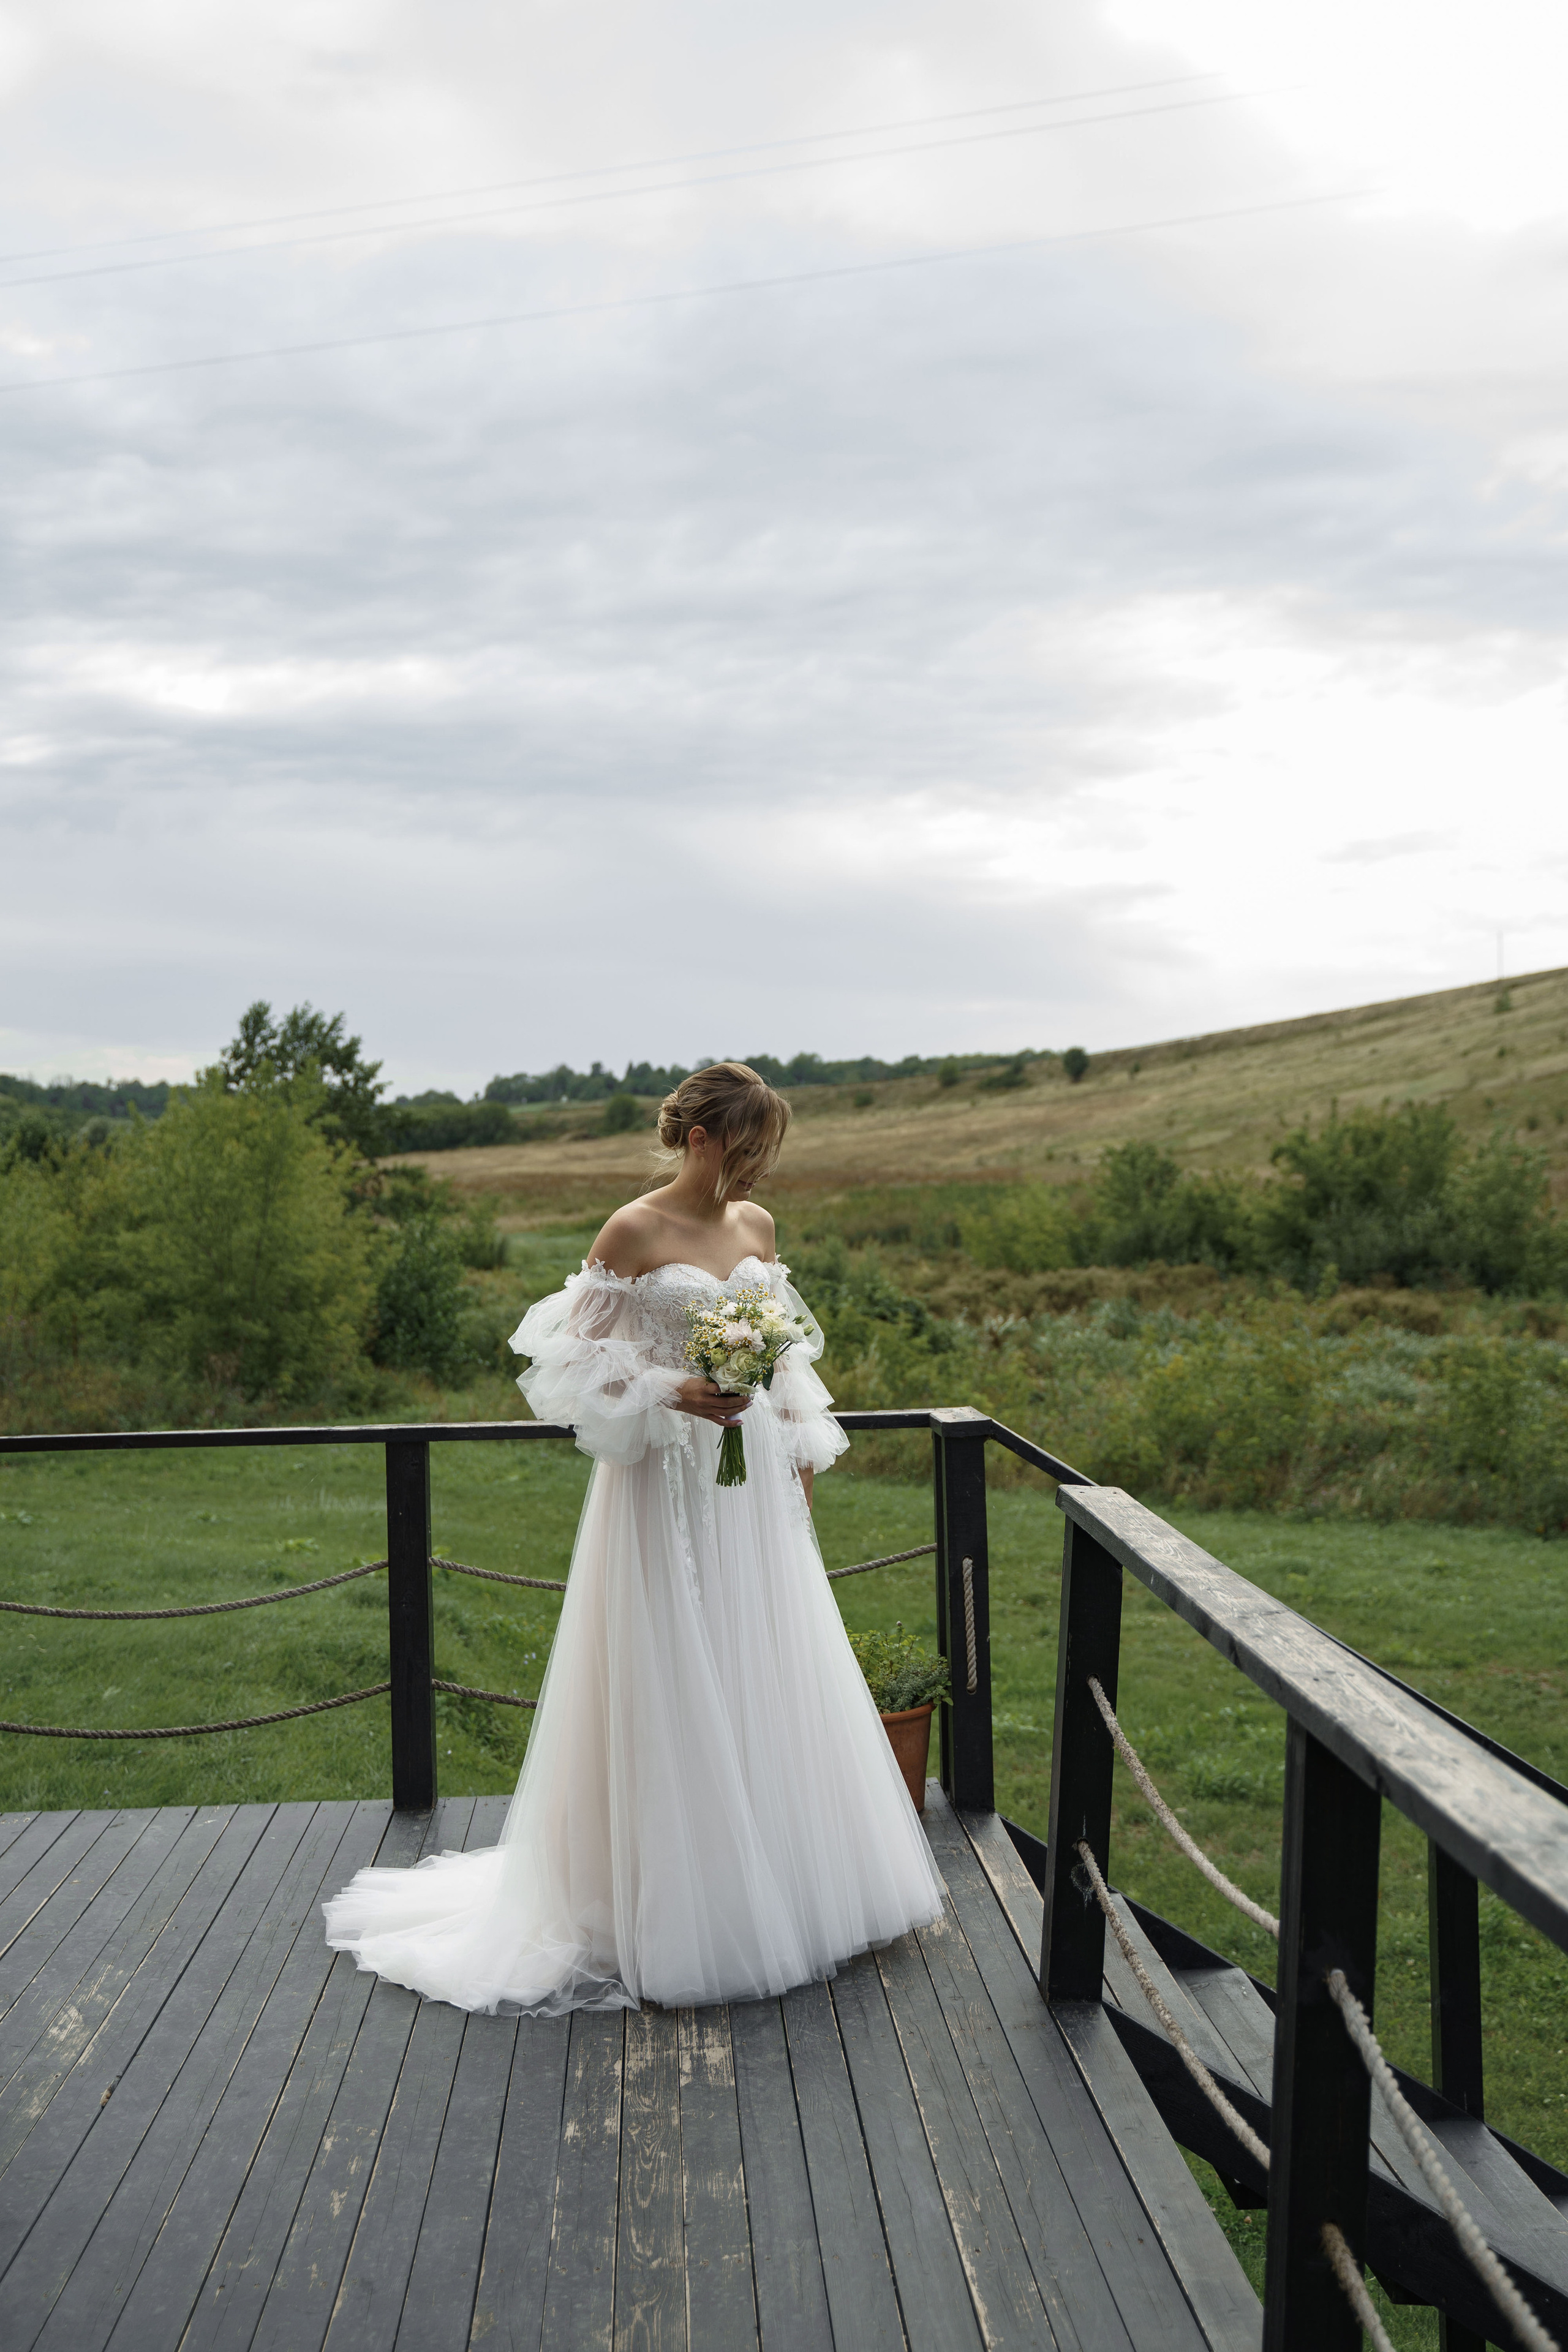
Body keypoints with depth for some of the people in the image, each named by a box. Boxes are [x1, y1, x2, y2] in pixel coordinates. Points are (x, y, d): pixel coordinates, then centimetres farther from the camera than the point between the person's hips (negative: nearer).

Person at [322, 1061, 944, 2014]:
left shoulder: (756, 1226, 8)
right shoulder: (634, 1232, -11)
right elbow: (579, 1362, -10)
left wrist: (801, 1459, 14)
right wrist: (672, 1393, -23)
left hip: (753, 1481, 7)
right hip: (667, 1483, -6)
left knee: (767, 1679, 14)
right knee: (672, 1693, 0)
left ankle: (776, 1890, 30)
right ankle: (671, 1912, 14)